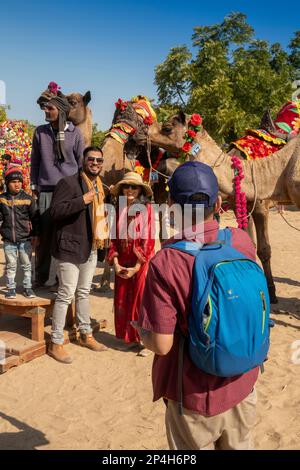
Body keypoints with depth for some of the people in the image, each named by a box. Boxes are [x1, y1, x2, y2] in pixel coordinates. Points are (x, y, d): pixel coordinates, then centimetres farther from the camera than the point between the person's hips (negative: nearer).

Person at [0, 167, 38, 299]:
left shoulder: (28, 199, -4)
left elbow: (35, 218, 1)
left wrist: (35, 234, 0)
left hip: (25, 239, -1)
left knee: (26, 265, 8)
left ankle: (27, 287, 21)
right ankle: (11, 288, 21)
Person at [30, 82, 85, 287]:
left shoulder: (75, 132, 2)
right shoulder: (40, 132, 6)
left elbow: (82, 162, 7)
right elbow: (35, 161, 13)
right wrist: (34, 184, 11)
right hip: (46, 191, 1)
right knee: (45, 234, 0)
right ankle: (41, 277, 12)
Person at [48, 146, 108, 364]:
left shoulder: (99, 185, 14)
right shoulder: (69, 182, -13)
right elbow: (55, 211, -22)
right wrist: (82, 200, -28)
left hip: (91, 248, 8)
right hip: (71, 247, -8)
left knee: (84, 293, 18)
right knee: (66, 295, -4)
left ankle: (86, 335, 31)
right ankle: (56, 343, 7)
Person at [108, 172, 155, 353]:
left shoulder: (146, 209, -8)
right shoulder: (119, 210, 6)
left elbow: (149, 239, -11)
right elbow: (114, 238, 7)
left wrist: (136, 267, -12)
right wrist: (115, 263, -4)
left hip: (142, 262, -5)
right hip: (122, 263, 5)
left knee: (141, 300, 2)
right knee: (122, 301, 9)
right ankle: (129, 338, 24)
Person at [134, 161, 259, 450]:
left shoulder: (165, 263, -26)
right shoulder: (242, 241, -12)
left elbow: (162, 345, -23)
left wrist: (141, 331, 0)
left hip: (196, 396, -4)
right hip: (242, 384, 4)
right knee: (239, 445, 27)